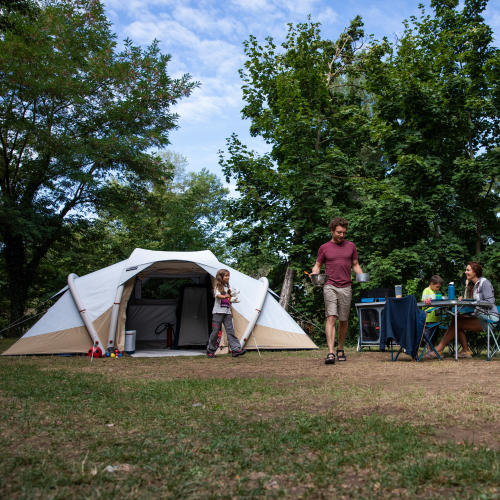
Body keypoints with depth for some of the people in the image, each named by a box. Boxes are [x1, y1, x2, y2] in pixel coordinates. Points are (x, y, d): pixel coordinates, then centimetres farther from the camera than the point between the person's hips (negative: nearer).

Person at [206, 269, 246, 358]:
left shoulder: (227, 287, 17)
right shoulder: (217, 287, -2)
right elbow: (218, 295, -24)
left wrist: (230, 294, 3)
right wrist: (225, 296, -44)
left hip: (227, 313, 5)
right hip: (218, 312, -5)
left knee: (230, 330, -5)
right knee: (215, 331, -2)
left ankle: (236, 349, -12)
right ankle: (210, 350, 12)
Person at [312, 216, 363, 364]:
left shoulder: (351, 246, 11)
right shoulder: (324, 248, 5)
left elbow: (355, 265, 16)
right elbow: (317, 266, 10)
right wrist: (314, 275, -11)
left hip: (346, 288, 3)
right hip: (330, 287, -2)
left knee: (343, 321, 10)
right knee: (331, 318, -14)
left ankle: (340, 349, 27)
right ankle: (330, 353, -20)